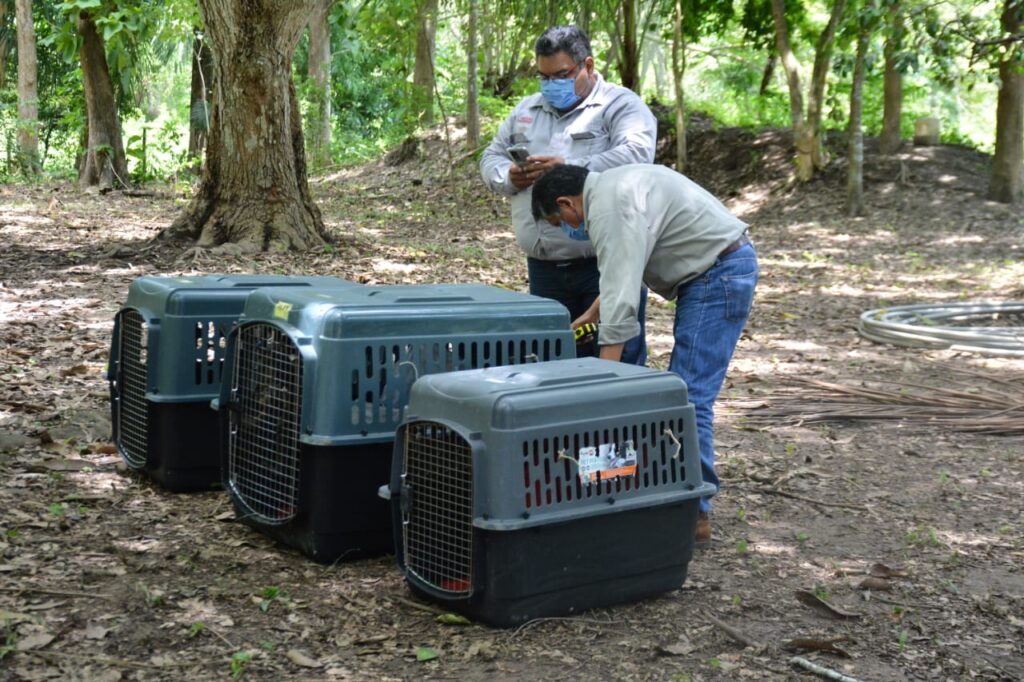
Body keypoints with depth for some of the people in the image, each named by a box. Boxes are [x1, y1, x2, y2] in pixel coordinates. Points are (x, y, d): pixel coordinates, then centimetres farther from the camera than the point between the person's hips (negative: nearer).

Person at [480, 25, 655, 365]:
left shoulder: (620, 105, -2)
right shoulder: (526, 110, 18)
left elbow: (636, 154, -19)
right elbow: (491, 158, 20)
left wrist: (568, 168, -24)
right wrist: (509, 177, -4)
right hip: (544, 268, 6)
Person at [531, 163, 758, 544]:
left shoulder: (609, 207, -17)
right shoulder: (612, 185, 16)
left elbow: (620, 298, -23)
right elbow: (621, 275, 25)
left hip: (719, 275, -11)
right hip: (725, 266, 11)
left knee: (690, 397, -12)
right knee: (683, 390, 16)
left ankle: (693, 513, -11)